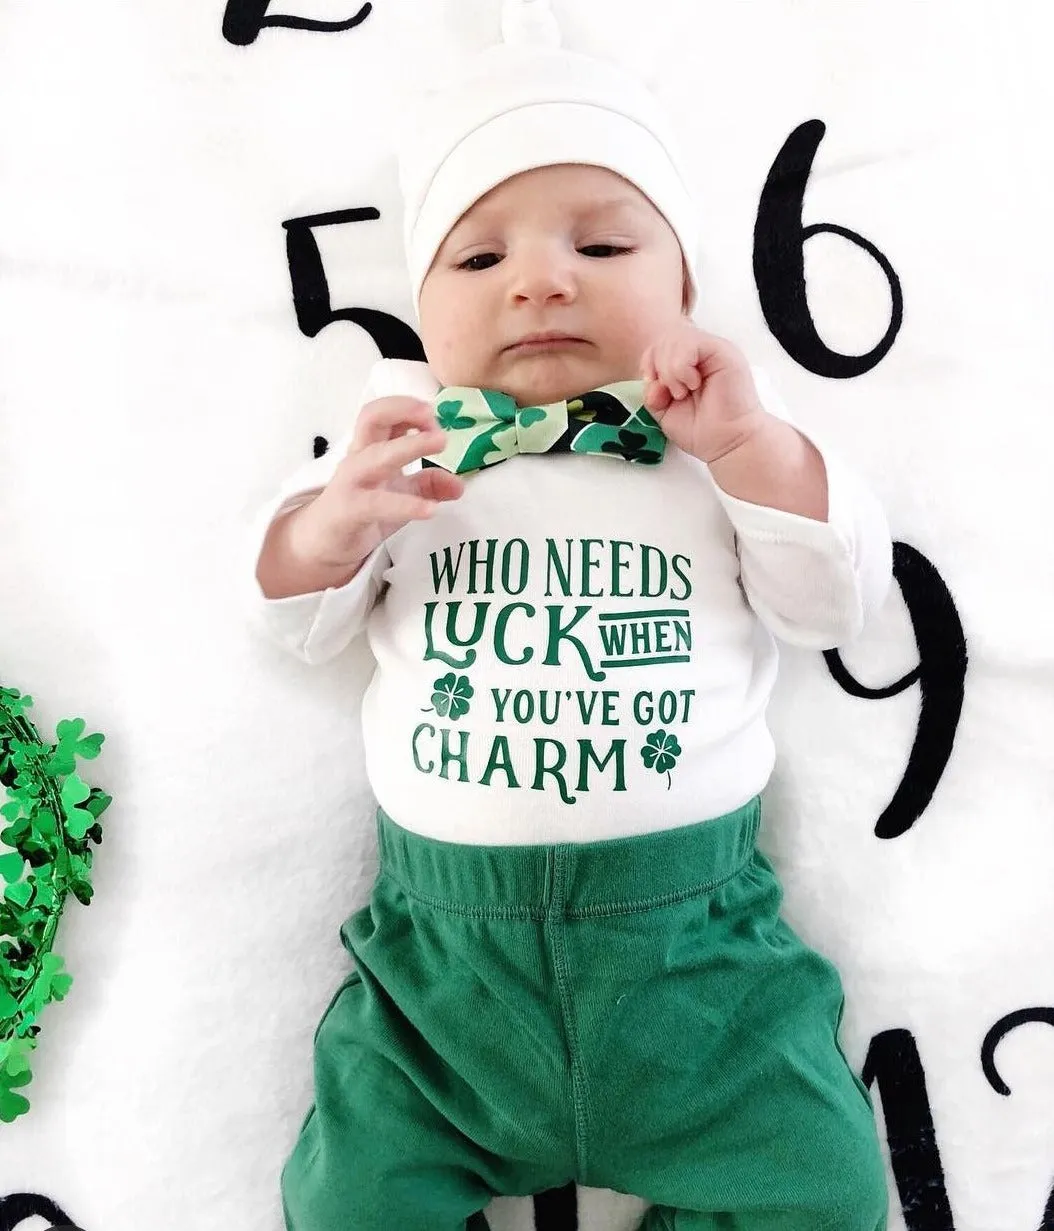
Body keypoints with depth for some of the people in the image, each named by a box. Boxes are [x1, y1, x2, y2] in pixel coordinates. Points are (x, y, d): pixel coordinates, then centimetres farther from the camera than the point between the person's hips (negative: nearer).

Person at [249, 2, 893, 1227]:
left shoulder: (727, 434, 3)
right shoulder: (401, 432, 4)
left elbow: (839, 599, -2)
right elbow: (298, 620, 4)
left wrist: (754, 444, -16)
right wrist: (332, 525, -18)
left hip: (690, 918, 0)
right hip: (444, 934, 1)